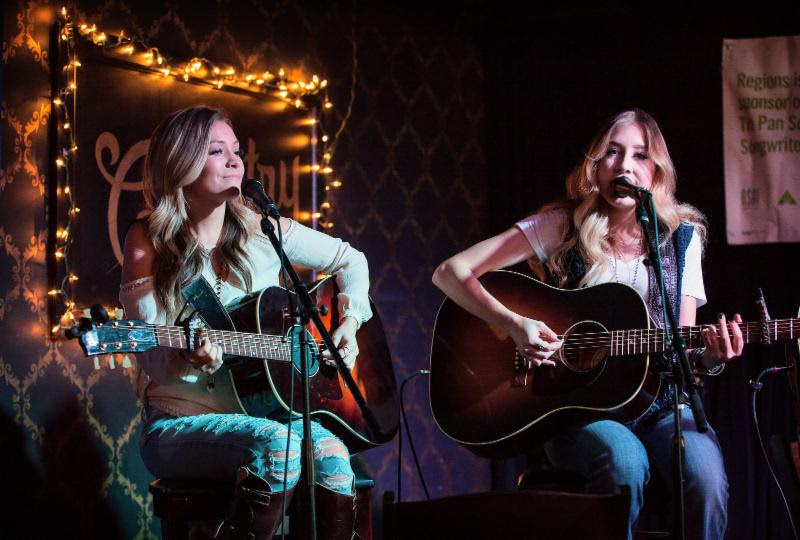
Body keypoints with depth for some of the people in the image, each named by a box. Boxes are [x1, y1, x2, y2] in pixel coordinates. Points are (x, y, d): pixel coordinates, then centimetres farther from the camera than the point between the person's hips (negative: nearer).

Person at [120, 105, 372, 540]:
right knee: (277, 445, -34)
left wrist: (349, 322, 5)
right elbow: (152, 355, -6)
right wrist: (188, 358, -27)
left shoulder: (261, 230, 7)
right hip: (181, 422, -3)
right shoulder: (149, 242, -2)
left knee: (330, 453, -29)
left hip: (262, 412, 3)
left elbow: (349, 260, 21)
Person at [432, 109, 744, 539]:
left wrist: (710, 356, -14)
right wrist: (513, 324, -18)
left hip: (657, 401, 2)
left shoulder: (682, 237, 7)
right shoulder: (564, 226, 0)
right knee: (624, 460, -36)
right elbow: (450, 273, -3)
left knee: (705, 474, -30)